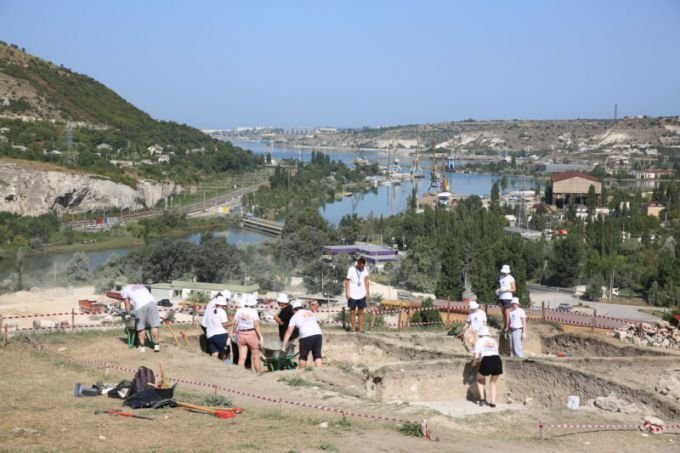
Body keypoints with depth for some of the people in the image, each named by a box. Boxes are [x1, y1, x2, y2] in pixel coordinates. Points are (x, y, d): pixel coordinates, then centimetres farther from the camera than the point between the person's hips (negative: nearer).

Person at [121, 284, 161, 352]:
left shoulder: (124, 290, 23)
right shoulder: (141, 286, 38)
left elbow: (127, 303, 17)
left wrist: (128, 314, 25)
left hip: (140, 306, -4)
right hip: (151, 302, 4)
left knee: (140, 327, 7)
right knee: (154, 325, 5)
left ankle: (142, 346, 10)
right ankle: (156, 345, 5)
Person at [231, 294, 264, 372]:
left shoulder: (239, 311, 0)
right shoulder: (253, 311, -11)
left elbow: (234, 324, 2)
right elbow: (256, 326, -13)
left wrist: (232, 333, 16)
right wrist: (261, 337, -9)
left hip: (241, 334, 3)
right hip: (252, 334, -3)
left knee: (241, 358, 4)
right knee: (256, 357, 9)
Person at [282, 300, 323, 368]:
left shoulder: (295, 317, 10)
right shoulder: (311, 313, 24)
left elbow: (289, 332, 4)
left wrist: (284, 346, 5)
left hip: (306, 337, -4)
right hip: (318, 334, 4)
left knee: (303, 357, 14)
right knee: (317, 355, 7)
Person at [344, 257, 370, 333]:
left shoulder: (365, 269, -1)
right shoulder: (351, 270, -12)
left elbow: (366, 281, 6)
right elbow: (347, 281, -8)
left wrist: (368, 292, 3)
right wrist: (347, 293, -12)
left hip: (362, 295, 3)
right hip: (353, 295, -3)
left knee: (361, 312, 6)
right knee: (352, 312, 5)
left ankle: (360, 328, 10)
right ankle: (353, 328, 12)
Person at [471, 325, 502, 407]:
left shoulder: (479, 341, 13)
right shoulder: (494, 341, 25)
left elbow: (476, 356, 4)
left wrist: (474, 363, 26)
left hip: (486, 362, -3)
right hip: (498, 360, 3)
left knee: (480, 380, 23)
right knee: (493, 383, 24)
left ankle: (482, 398, 11)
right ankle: (493, 402, 16)